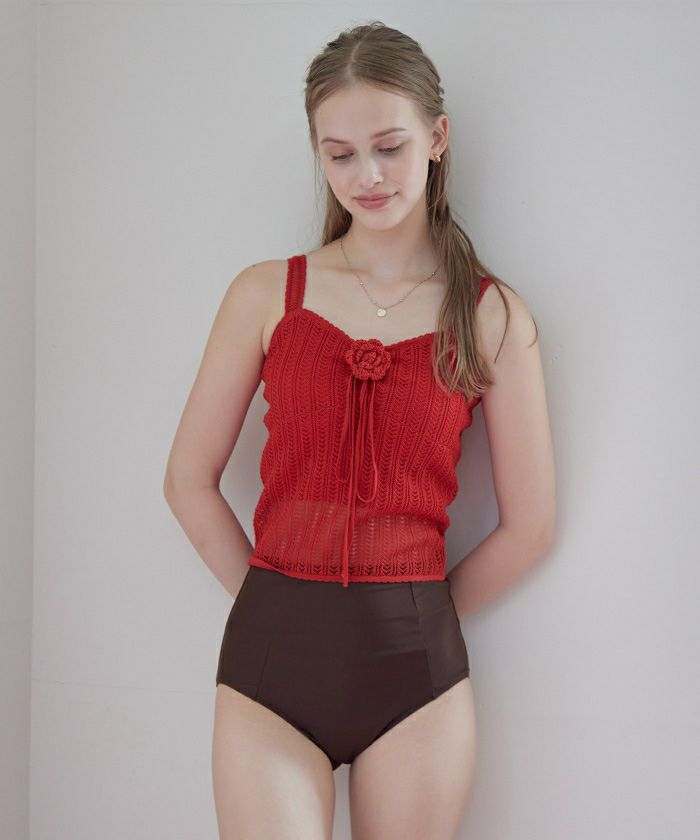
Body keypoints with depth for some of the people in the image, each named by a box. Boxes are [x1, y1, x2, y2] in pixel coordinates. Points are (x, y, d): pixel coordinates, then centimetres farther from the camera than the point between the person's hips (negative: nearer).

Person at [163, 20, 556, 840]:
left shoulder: (494, 316, 2)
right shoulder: (266, 294, 3)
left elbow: (530, 526, 5)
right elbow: (189, 480, 6)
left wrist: (415, 615, 9)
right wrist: (278, 604, 5)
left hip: (416, 666, 0)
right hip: (270, 654, 0)